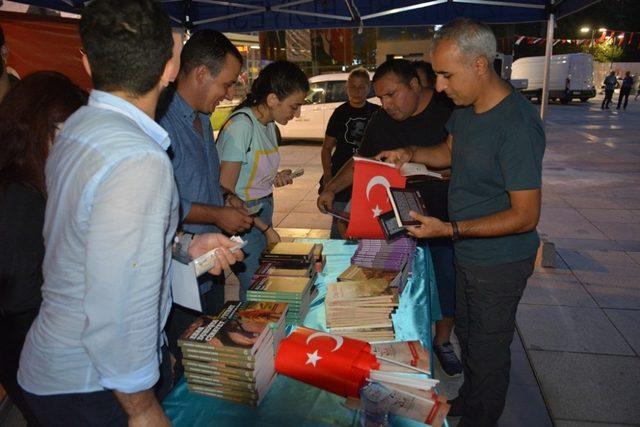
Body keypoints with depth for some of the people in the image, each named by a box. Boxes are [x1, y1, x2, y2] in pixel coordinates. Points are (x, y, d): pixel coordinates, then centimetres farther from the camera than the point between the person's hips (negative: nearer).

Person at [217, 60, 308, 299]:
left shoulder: (269, 125, 6)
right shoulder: (241, 126, -20)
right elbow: (226, 192, -19)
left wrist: (276, 177, -1)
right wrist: (266, 228, -16)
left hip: (263, 214, 8)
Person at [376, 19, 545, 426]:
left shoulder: (517, 126, -29)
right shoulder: (466, 107, -2)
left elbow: (526, 216, -26)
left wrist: (451, 229, -29)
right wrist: (410, 154, -2)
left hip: (500, 260, -9)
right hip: (467, 252, 9)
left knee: (488, 348, 12)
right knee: (467, 331, 26)